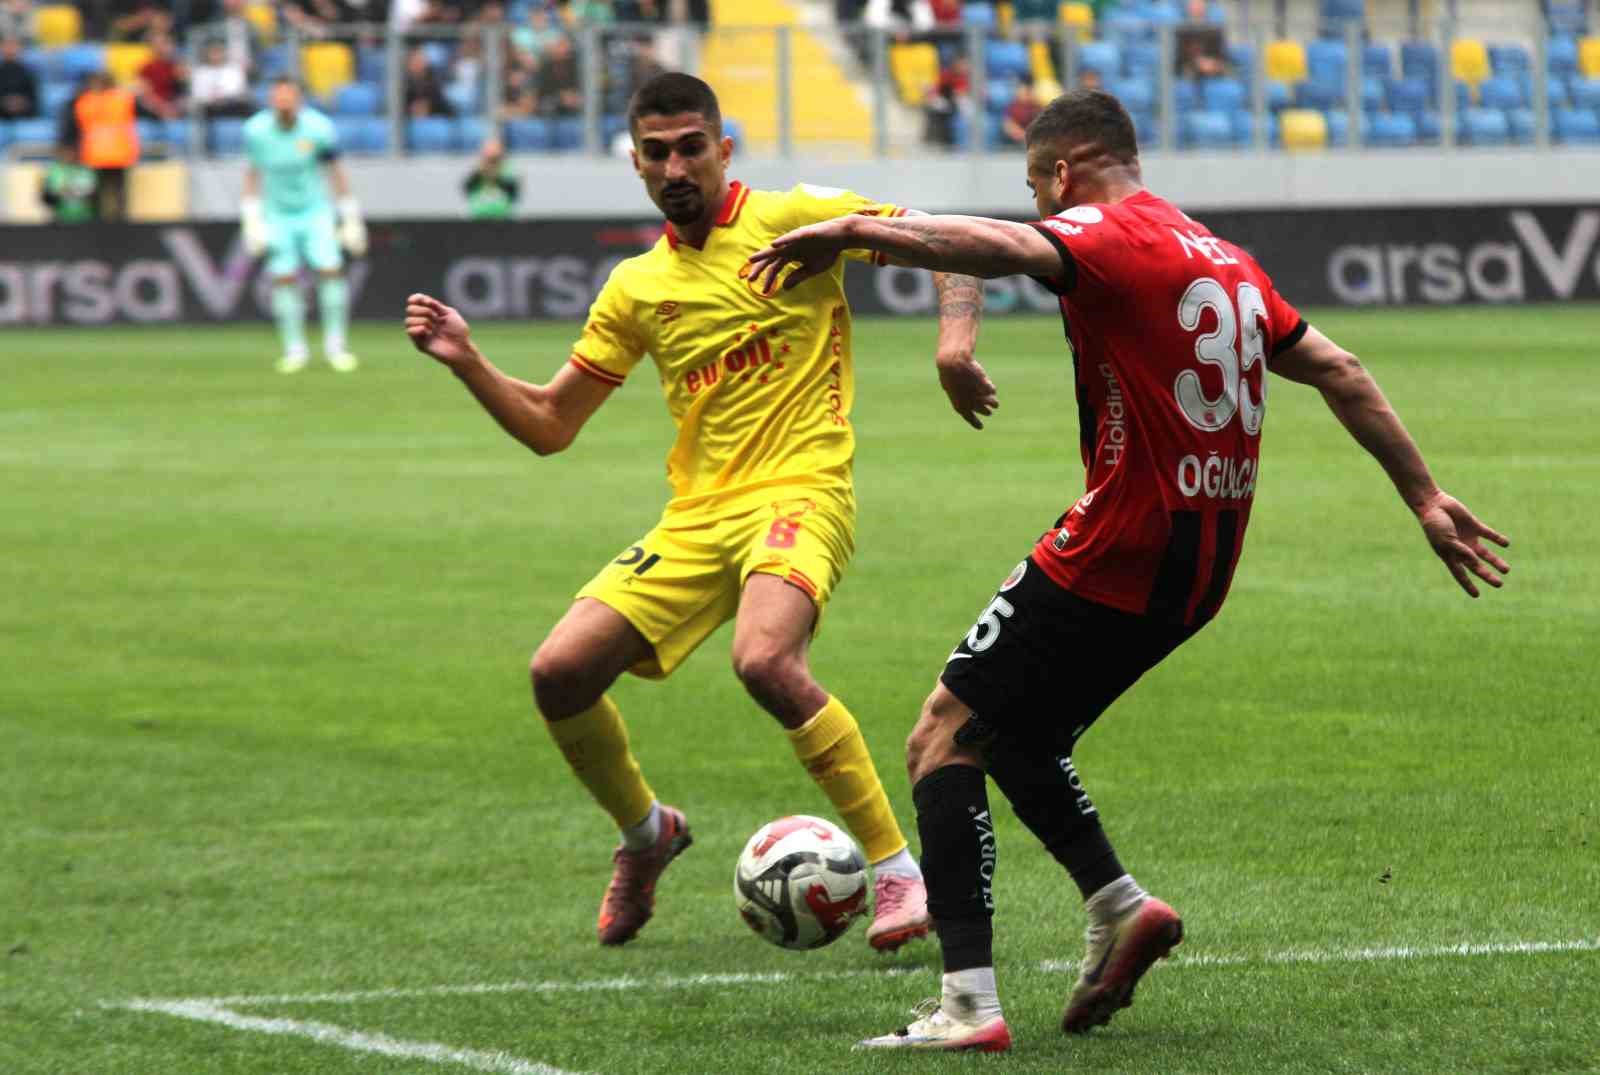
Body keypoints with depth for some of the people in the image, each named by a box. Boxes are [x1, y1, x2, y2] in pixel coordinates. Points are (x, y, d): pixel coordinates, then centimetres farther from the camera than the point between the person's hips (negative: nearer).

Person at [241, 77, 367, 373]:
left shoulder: (317, 128, -15)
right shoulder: (257, 130, -12)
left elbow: (335, 171, -2)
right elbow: (253, 174, 4)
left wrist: (351, 218, 1)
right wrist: (251, 219, 4)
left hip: (315, 212, -1)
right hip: (277, 214, 1)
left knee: (331, 270, -13)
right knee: (284, 279, -8)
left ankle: (334, 344, -1)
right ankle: (294, 348, 4)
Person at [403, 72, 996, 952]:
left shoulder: (789, 219, 0)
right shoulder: (636, 288, 15)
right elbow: (547, 426, 19)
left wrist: (954, 343, -18)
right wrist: (467, 364, 4)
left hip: (799, 491, -6)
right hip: (696, 516, 6)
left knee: (764, 660, -33)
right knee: (560, 673, -6)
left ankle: (897, 871, -21)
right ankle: (645, 833, 23)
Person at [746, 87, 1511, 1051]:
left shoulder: (1112, 237, -9)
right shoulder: (1226, 262, 17)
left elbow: (1003, 247, -31)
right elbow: (1341, 374, 20)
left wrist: (852, 233, -32)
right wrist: (1426, 499, 25)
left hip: (1118, 555, -9)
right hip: (1199, 569, 9)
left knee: (943, 740, -5)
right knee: (1013, 733, 24)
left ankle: (969, 1006, -16)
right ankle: (1119, 905, 9)